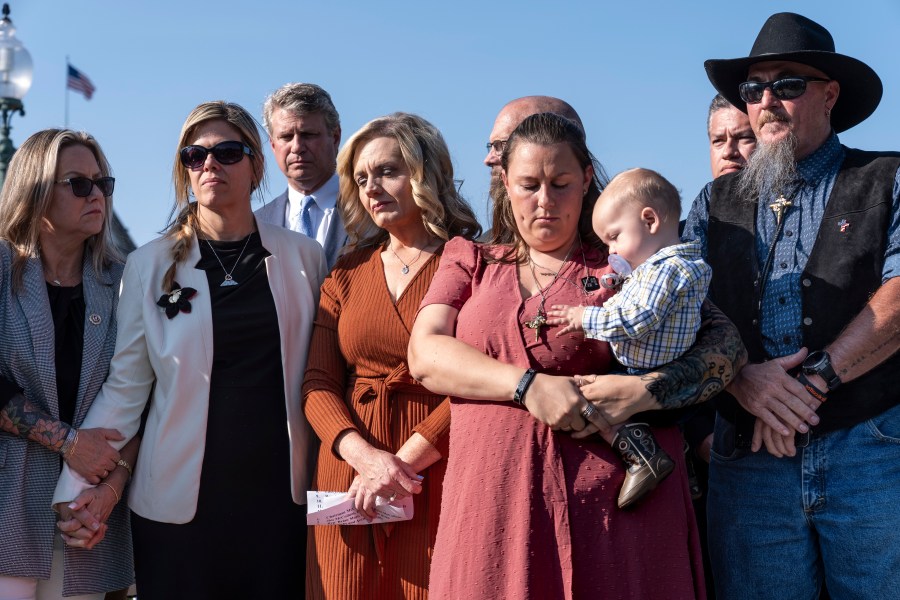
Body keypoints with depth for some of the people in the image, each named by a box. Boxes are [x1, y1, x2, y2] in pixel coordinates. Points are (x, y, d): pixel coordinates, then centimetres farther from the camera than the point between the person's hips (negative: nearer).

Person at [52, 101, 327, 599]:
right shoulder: (150, 265, 0)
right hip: (179, 501, -1)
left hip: (281, 494, 1)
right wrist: (78, 489, -8)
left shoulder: (303, 257, 4)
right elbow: (124, 385, 1)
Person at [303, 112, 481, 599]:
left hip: (439, 481, -4)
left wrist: (404, 461, -14)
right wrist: (369, 457, -12)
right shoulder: (347, 274, 12)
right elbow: (318, 384, 5)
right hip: (351, 482, 4)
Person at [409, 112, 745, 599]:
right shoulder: (471, 263, 16)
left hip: (618, 503, -1)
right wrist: (527, 385, -14)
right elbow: (425, 354, 0)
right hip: (494, 508, 1)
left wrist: (643, 390, -17)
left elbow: (726, 343, 1)